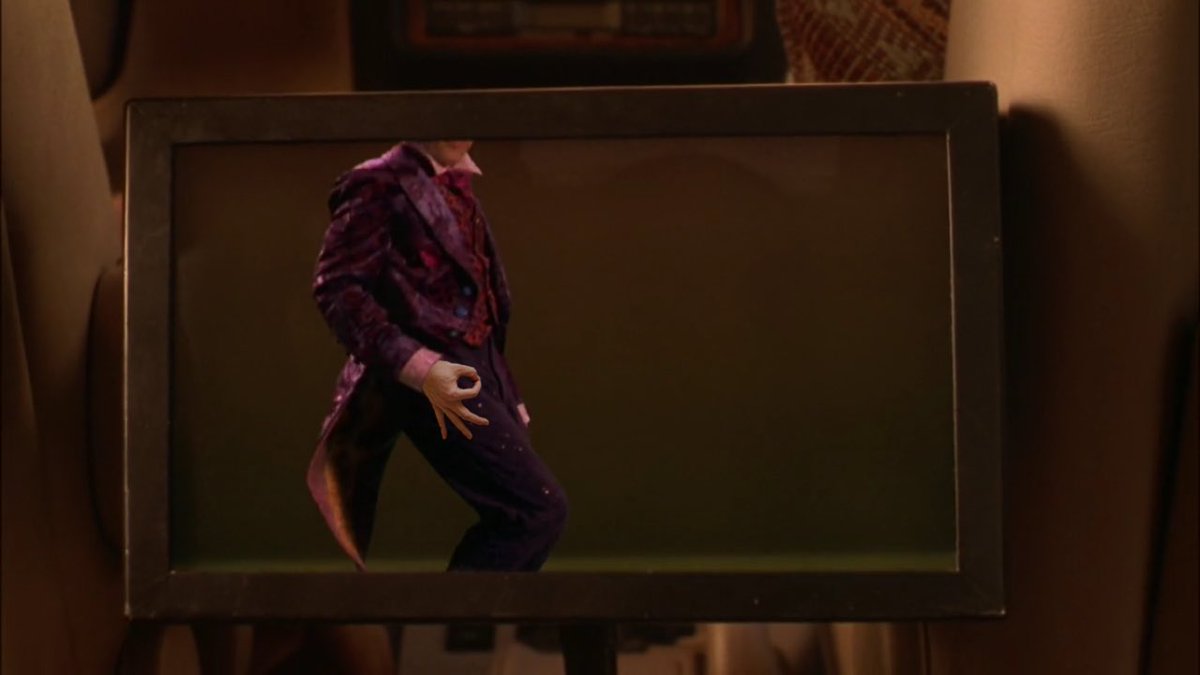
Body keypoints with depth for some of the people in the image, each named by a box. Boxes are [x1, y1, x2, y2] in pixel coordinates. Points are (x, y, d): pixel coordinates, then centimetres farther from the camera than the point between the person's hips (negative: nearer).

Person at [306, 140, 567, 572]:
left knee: (516, 516, 8)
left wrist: (508, 395, 19)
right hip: (434, 376, -9)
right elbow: (337, 288, -16)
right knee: (539, 508, -13)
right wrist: (419, 367, -25)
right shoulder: (381, 185, -8)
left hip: (477, 368, 9)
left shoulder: (455, 188, 18)